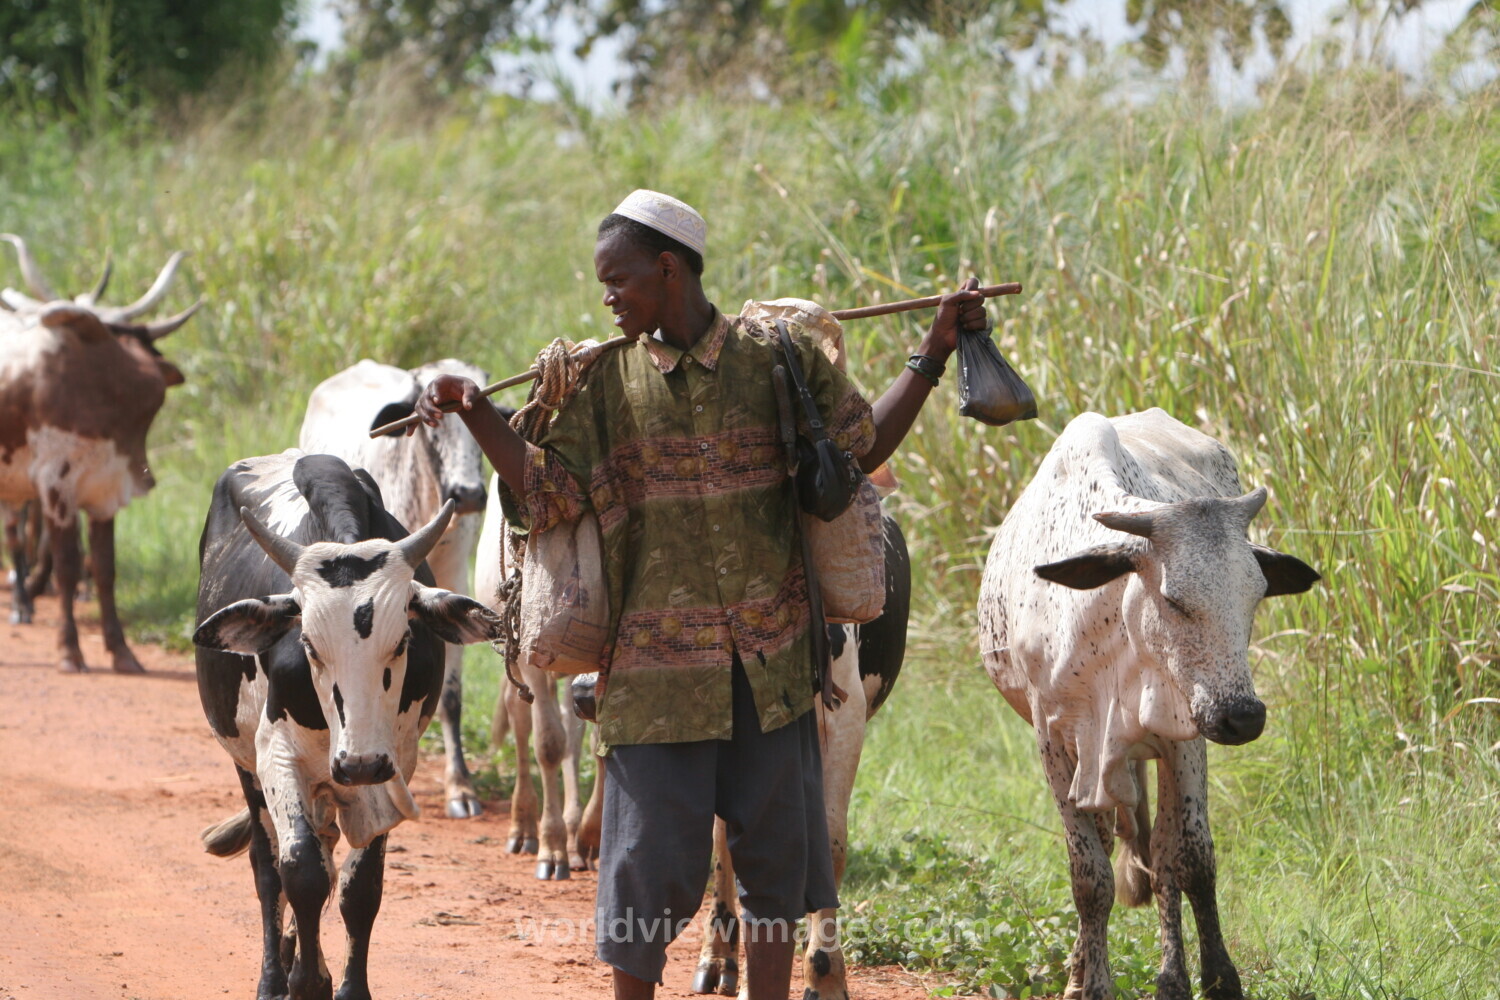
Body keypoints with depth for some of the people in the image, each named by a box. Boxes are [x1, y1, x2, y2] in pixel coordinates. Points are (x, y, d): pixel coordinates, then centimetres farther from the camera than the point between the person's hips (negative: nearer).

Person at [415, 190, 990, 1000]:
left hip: (770, 661, 1)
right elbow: (551, 493, -1)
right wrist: (476, 416, -12)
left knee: (775, 854, 8)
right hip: (655, 668, -1)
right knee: (650, 856, 0)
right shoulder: (607, 383, 3)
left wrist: (933, 355, 6)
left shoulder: (777, 359, 3)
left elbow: (864, 446, 11)